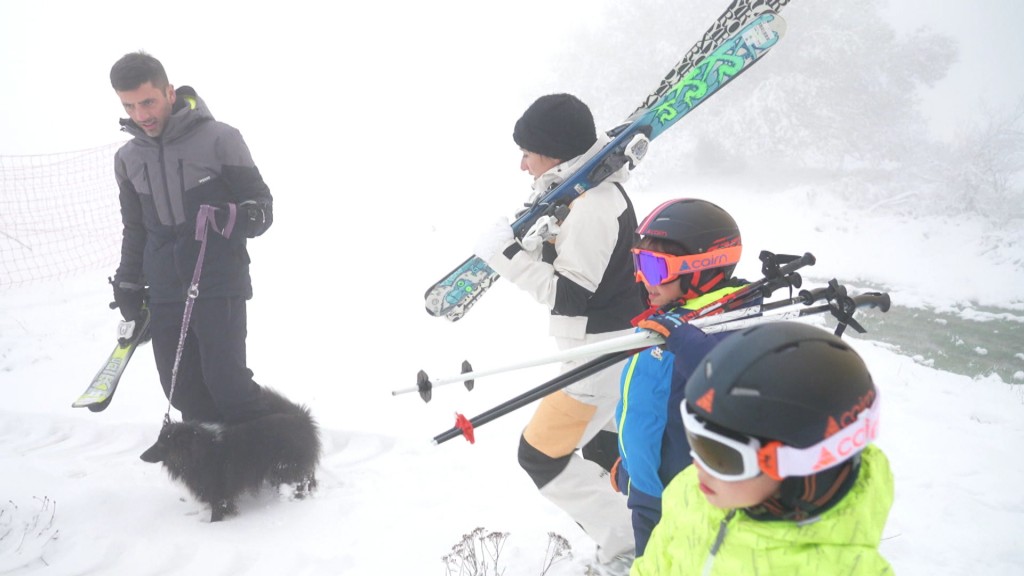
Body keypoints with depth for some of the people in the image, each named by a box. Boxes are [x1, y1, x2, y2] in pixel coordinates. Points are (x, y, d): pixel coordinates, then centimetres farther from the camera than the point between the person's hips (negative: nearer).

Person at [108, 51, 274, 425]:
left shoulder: (218, 139, -7)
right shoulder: (128, 158, 11)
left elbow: (262, 205, -3)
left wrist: (233, 219, -24)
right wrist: (127, 285, 20)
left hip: (219, 285, -5)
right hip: (164, 292, 5)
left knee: (225, 380, -11)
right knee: (182, 389, 2)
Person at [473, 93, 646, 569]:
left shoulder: (592, 207, -25)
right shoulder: (593, 193, 6)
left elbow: (568, 295, -26)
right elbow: (564, 262, 13)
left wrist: (505, 254, -24)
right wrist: (526, 239, -4)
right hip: (618, 344, 10)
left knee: (542, 455, -3)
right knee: (605, 445, 27)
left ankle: (628, 547, 4)